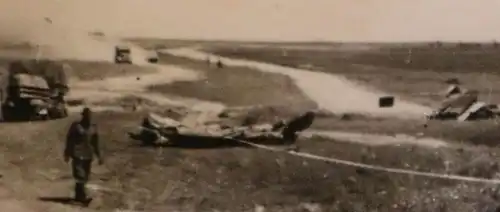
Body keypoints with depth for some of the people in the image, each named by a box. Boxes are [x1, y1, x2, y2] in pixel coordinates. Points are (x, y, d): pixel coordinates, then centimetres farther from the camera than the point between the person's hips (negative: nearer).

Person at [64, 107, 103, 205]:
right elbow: (69, 141, -3)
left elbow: (95, 143, 14)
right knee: (80, 176, -13)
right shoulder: (76, 126, -6)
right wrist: (67, 154, -3)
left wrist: (99, 155, 13)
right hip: (78, 155, -5)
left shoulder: (93, 127, 8)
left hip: (88, 156, 5)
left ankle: (79, 195, 20)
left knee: (85, 177, 9)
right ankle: (82, 196, -12)